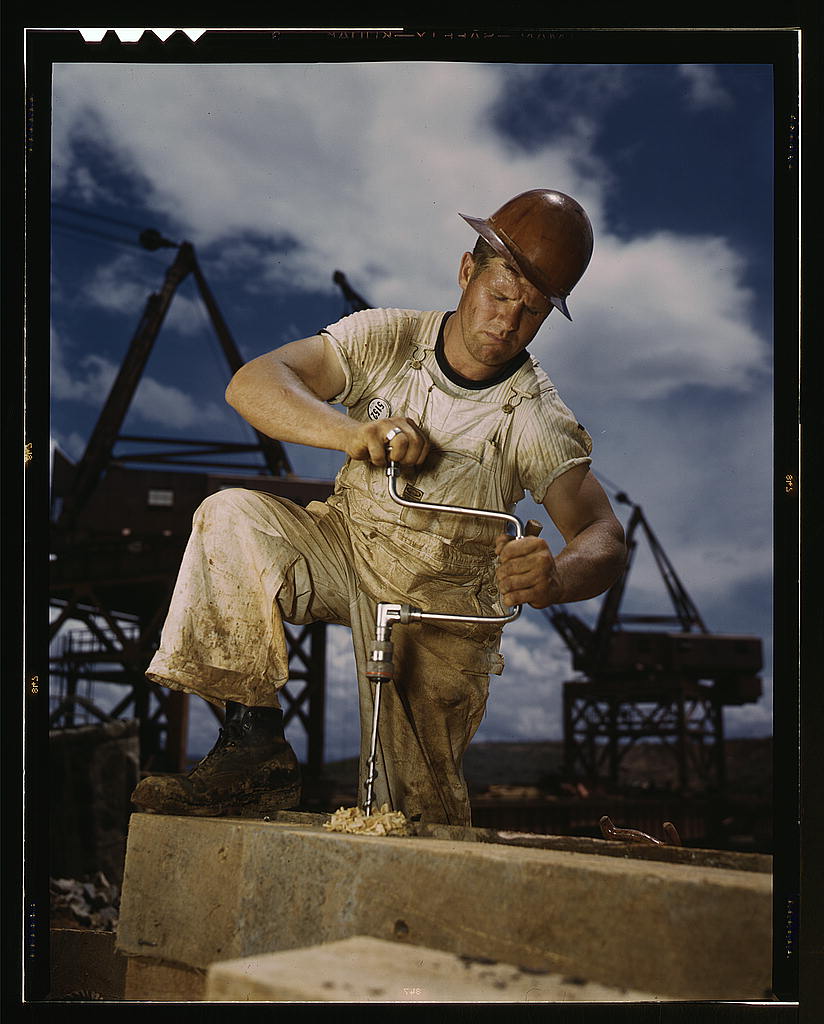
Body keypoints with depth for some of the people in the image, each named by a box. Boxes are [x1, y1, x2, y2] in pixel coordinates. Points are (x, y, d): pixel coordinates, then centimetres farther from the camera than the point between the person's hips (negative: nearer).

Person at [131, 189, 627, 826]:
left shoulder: (540, 421, -16)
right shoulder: (388, 338, -12)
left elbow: (603, 534, -25)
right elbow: (252, 383, -21)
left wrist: (558, 577, -50)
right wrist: (352, 431, -40)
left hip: (441, 601, -2)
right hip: (346, 541, 2)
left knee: (419, 811, -9)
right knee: (232, 517, -27)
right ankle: (255, 749, -25)